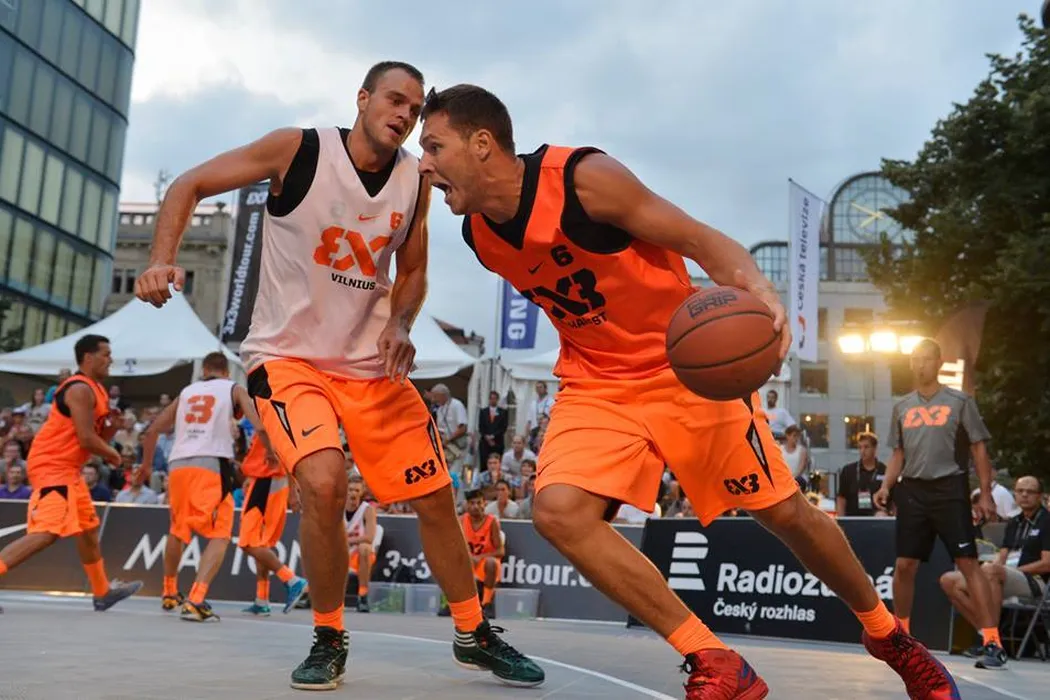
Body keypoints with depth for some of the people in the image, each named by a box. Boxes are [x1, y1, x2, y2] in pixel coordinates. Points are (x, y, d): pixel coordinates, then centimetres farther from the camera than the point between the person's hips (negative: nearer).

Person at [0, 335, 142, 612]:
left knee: (88, 529, 21)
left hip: (67, 468, 11)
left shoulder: (96, 390, 15)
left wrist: (112, 425, 0)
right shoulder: (80, 389, -16)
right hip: (52, 466, -11)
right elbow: (86, 439, -23)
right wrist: (112, 454, -6)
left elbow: (97, 438, 19)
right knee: (46, 533, -23)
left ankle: (102, 592, 35)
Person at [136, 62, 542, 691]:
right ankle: (329, 640, -3)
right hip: (290, 356, -4)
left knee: (437, 499, 5)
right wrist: (163, 261, -21)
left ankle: (475, 635, 27)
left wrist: (399, 327, -9)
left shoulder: (417, 180, 0)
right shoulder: (299, 149, -11)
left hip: (372, 364, 5)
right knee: (325, 483, -28)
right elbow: (189, 186, -5)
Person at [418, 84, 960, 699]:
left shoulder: (583, 177, -22)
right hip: (597, 385, 5)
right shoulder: (478, 233, -4)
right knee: (558, 510, -21)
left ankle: (889, 635, 33)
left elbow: (702, 241, -20)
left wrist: (758, 289, -39)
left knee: (784, 511, 4)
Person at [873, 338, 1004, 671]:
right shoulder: (902, 407, 13)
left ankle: (992, 640, -7)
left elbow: (979, 449, -1)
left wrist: (985, 494, -8)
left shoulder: (959, 401, 0)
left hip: (950, 489, -4)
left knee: (968, 563, -9)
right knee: (904, 565, 5)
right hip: (913, 491, 4)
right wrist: (887, 486, 3)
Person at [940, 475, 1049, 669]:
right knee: (949, 580, -8)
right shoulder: (1014, 522, 22)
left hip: (1034, 581, -8)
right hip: (1005, 580, 8)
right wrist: (995, 563, -5)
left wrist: (1014, 570, -12)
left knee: (990, 571, -40)